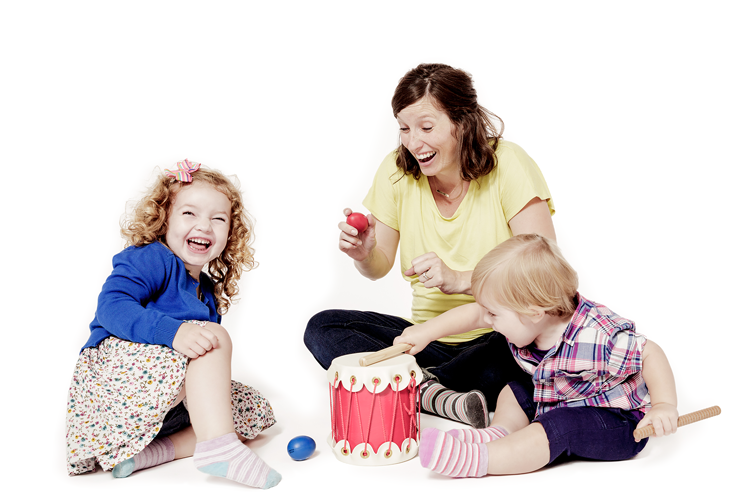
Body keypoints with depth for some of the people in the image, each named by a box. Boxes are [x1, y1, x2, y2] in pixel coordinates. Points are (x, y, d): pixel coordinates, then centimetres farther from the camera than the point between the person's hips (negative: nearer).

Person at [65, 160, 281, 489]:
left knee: (254, 412, 3)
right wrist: (173, 331, -36)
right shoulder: (150, 259, -7)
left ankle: (149, 450, -14)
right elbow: (111, 305, -23)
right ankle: (217, 446, -36)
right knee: (215, 338, -25)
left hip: (173, 402, 9)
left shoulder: (208, 291, 18)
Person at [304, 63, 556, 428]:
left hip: (498, 337, -3)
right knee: (321, 328, -14)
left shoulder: (507, 165, -13)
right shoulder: (396, 171, -2)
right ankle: (443, 398, -27)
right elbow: (380, 268, 7)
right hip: (430, 337, 4)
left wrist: (460, 279, -30)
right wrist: (364, 255, -17)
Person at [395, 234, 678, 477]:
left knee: (558, 427, -33)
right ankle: (500, 432, -11)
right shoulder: (528, 315, -11)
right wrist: (426, 333, -3)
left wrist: (664, 406, -34)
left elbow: (651, 353, -27)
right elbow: (475, 314, -2)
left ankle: (475, 460, -36)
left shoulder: (596, 338, -35)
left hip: (618, 423, -9)